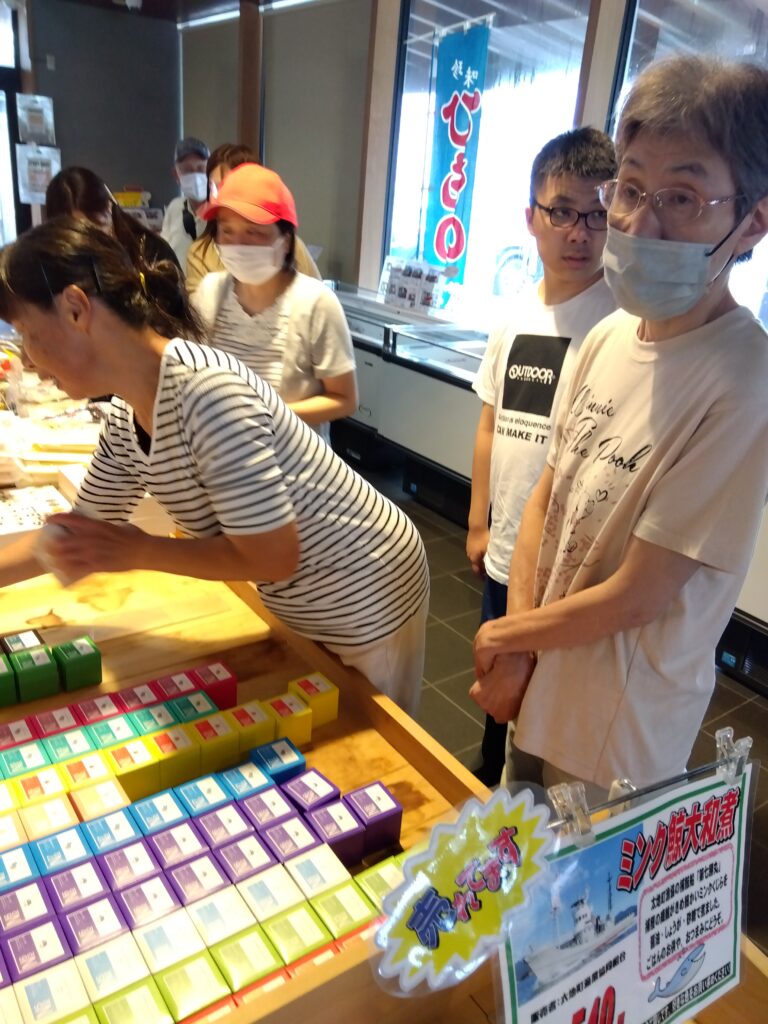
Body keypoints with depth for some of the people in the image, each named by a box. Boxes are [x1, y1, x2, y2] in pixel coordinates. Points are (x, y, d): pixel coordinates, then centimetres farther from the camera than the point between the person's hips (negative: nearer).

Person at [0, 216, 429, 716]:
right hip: (302, 605, 8)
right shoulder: (126, 417, -5)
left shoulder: (205, 389, -33)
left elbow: (272, 558, -30)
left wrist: (137, 550, -21)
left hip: (366, 598, -7)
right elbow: (77, 533, 8)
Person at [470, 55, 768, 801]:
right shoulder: (608, 336, -6)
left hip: (617, 738, -6)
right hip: (541, 685, 6)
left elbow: (636, 597, -23)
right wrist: (518, 651, -8)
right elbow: (548, 493, 0)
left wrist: (505, 637, -8)